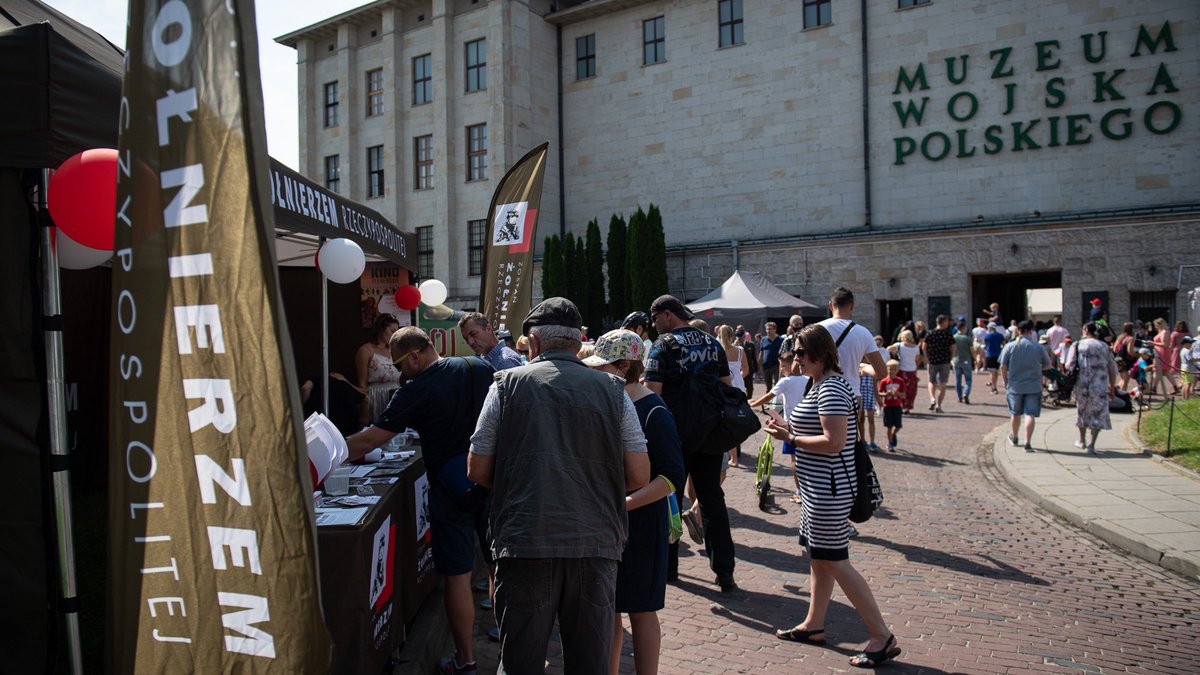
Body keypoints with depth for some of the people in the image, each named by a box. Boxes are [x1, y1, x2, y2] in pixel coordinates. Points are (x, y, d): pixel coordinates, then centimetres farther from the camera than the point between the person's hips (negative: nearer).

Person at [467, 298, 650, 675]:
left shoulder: (507, 384, 2)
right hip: (596, 543, 2)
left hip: (525, 541, -1)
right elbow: (639, 477, 3)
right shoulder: (613, 390, 5)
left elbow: (477, 471, 4)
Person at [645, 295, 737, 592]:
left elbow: (653, 390, -15)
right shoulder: (712, 343, 8)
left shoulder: (664, 345, -10)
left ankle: (668, 565, 20)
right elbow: (726, 384, 11)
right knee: (713, 498, 8)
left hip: (676, 432, -4)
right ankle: (724, 571, 6)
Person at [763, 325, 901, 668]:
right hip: (819, 486, 11)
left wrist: (791, 439, -17)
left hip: (828, 487, -11)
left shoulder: (831, 388, -19)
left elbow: (834, 442, -26)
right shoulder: (821, 384, 13)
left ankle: (882, 638, 4)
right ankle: (814, 625, 30)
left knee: (833, 560, -4)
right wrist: (790, 429, 8)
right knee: (818, 556, 18)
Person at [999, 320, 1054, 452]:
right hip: (1033, 386, -1)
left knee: (1015, 413, 16)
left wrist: (1006, 382, 6)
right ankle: (1028, 443, -7)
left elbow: (1003, 367, -5)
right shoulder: (1038, 347, -4)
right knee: (1030, 414, -1)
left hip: (1015, 386, 1)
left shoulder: (1009, 346, -5)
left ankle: (1014, 438, 34)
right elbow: (1048, 365, 5)